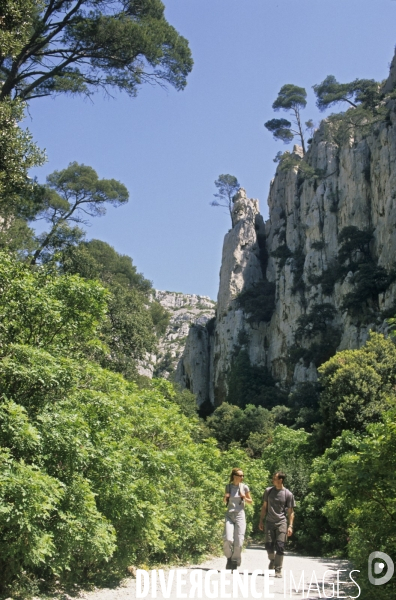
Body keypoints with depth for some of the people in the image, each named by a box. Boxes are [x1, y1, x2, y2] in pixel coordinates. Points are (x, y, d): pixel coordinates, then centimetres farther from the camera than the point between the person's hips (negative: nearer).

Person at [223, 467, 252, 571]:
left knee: (238, 542, -4)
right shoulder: (228, 486, 4)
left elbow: (250, 501, 9)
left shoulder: (244, 487, 0)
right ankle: (229, 558, 11)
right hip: (229, 515, 1)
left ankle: (235, 564, 13)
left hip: (240, 515, -1)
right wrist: (225, 497, -5)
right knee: (228, 539, -14)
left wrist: (244, 497, -11)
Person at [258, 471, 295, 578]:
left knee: (280, 546, -8)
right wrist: (261, 521, 11)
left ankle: (278, 570, 2)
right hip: (269, 522, 3)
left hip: (281, 522, -3)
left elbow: (290, 512, 0)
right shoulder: (268, 491, 6)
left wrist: (290, 526, -8)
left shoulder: (288, 494, -3)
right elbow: (264, 507, 14)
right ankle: (272, 559, 31)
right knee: (268, 545, 0)